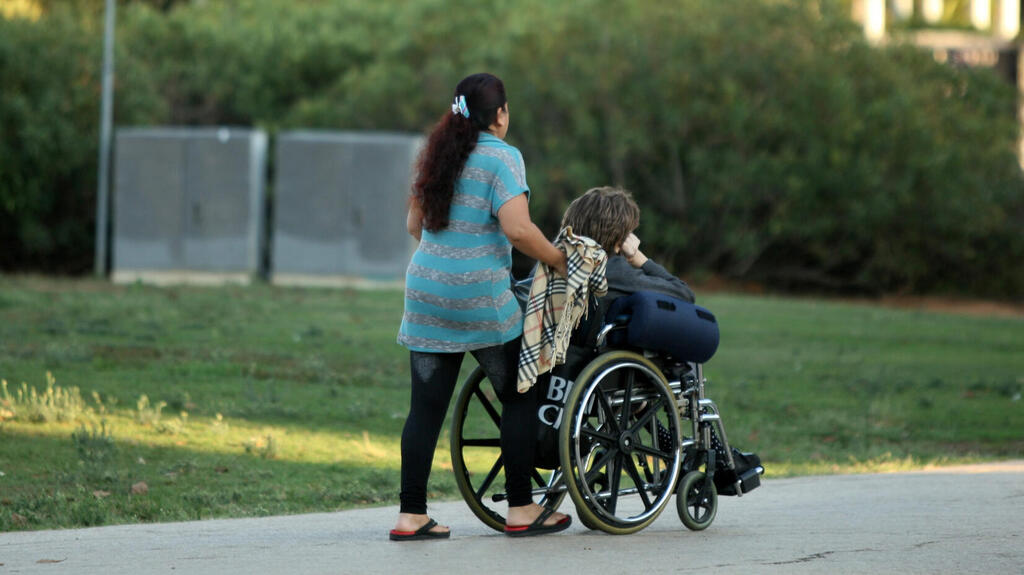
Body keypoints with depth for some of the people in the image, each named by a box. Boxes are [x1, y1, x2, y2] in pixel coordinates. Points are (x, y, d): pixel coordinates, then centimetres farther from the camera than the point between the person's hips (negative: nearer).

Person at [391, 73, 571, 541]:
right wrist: (559, 261, -5)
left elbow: (413, 224, 21)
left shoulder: (437, 155, 13)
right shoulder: (501, 157, -8)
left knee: (426, 407, 5)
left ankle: (410, 515, 2)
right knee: (519, 396, 8)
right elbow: (517, 228, -18)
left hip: (425, 292, 6)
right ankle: (521, 511, 11)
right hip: (479, 297, -6)